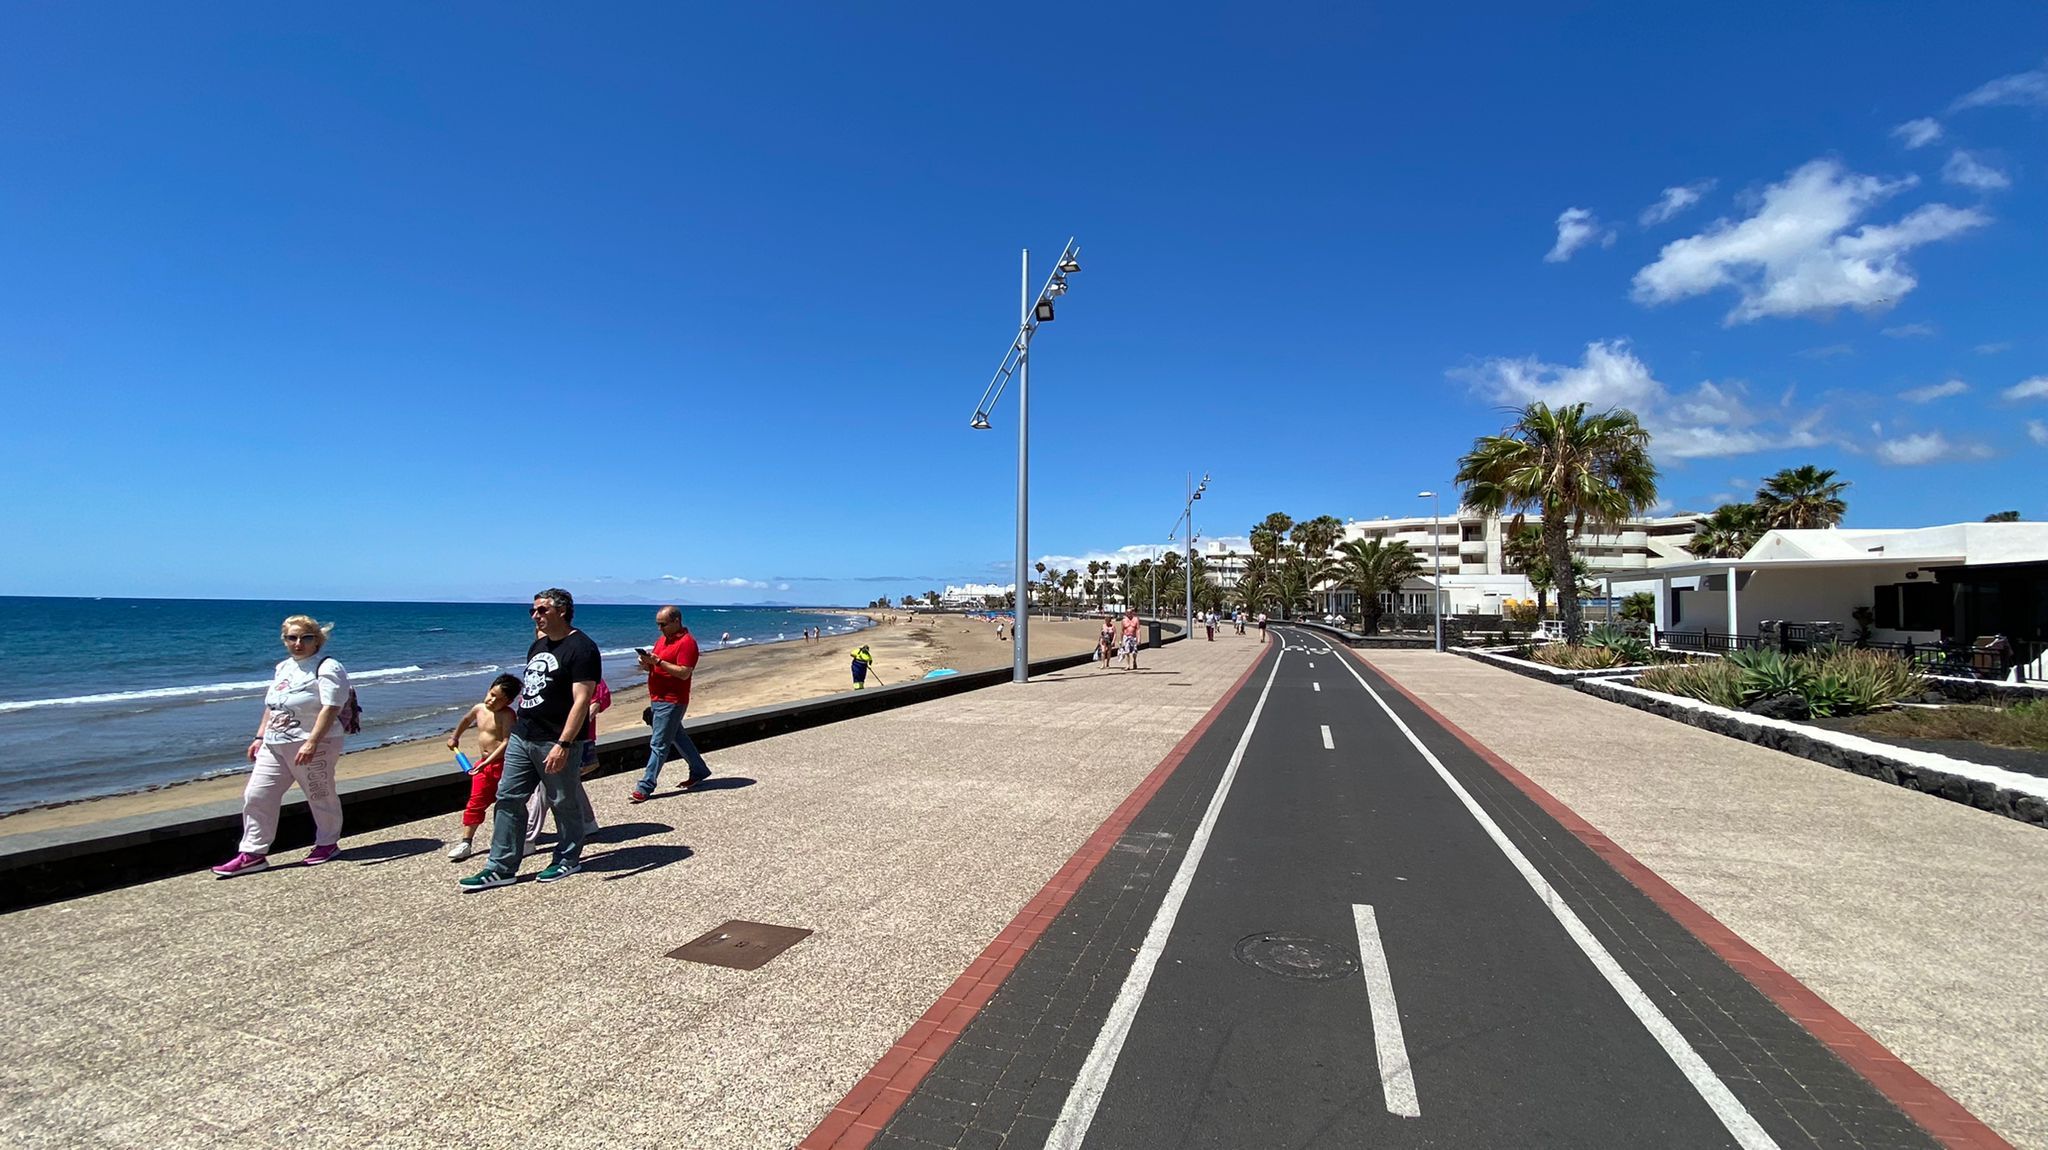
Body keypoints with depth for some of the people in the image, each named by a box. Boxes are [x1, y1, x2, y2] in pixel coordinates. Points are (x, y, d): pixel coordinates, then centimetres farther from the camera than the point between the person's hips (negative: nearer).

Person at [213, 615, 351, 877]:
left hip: (310, 747, -8)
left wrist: (312, 742, -29)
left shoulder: (327, 668, -12)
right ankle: (253, 853, 10)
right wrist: (259, 737, 16)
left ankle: (327, 843, 22)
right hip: (274, 746, 8)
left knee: (321, 797, 5)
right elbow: (271, 706, 23)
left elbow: (330, 708, -22)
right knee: (256, 796, 3)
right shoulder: (283, 667, 16)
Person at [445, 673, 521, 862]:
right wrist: (455, 737, 40)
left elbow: (507, 741, -23)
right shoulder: (479, 709, 5)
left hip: (502, 763, -6)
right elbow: (466, 720, 30)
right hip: (483, 764, 6)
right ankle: (466, 842, 12)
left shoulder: (507, 715, -17)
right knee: (475, 803, 6)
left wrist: (489, 760, -29)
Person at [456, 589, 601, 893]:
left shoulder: (581, 648, -15)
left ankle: (568, 859, 22)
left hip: (555, 743, -9)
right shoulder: (539, 643, 13)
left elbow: (581, 700, -21)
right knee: (508, 799, 8)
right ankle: (501, 868, 15)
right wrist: (518, 727, 19)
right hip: (521, 737, 9)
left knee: (564, 803, 5)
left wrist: (563, 744, -27)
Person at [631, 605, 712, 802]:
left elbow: (684, 673, -22)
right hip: (658, 699, 10)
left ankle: (645, 788, -2)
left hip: (671, 702, -10)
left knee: (659, 745, -5)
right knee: (678, 738, 17)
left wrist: (658, 661, -24)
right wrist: (647, 664, -2)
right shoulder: (662, 640, 15)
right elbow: (656, 667, 21)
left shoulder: (687, 642, -14)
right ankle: (699, 771, 29)